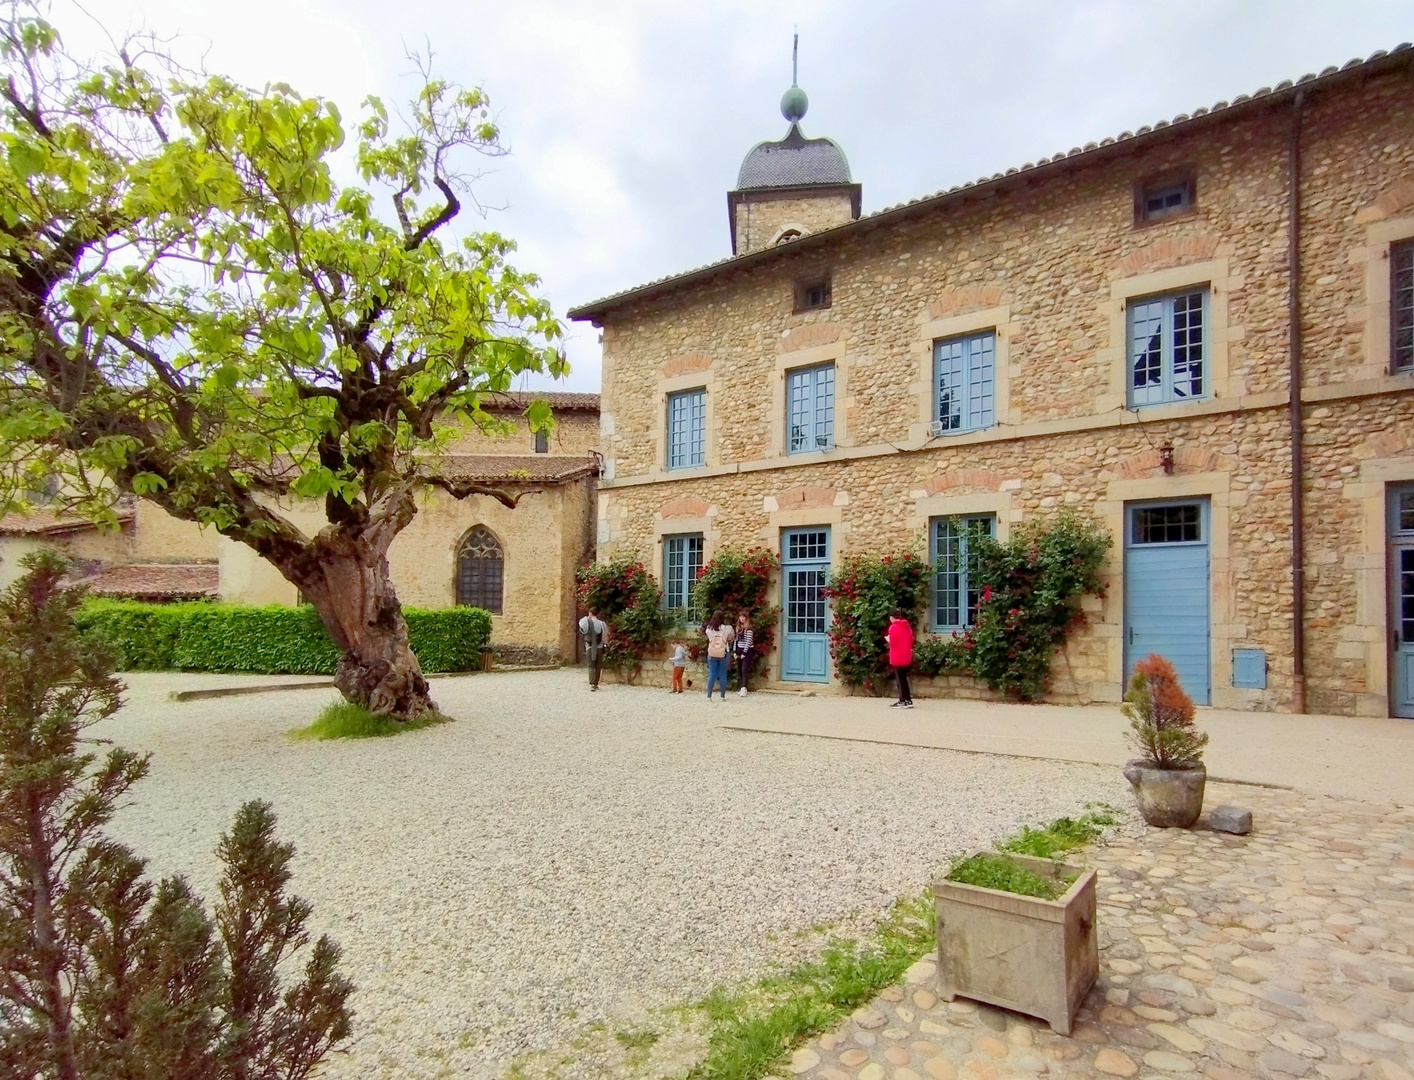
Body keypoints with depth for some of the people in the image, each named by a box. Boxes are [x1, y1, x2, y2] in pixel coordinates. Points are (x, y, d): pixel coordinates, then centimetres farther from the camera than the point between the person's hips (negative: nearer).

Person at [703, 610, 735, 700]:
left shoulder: (709, 629, -5)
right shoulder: (726, 628, -9)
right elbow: (730, 638, 5)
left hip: (712, 654, 1)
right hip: (723, 655, -1)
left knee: (712, 675, 5)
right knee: (723, 675, 6)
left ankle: (709, 696, 2)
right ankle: (723, 696, 9)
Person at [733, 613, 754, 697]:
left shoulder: (748, 628, -8)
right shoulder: (738, 628, 13)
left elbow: (748, 641, -13)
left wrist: (744, 653, -15)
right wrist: (735, 652, 7)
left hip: (746, 651, -7)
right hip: (739, 651, 7)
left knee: (744, 670, -14)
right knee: (739, 671, 7)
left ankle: (744, 688, -20)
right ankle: (741, 688, 12)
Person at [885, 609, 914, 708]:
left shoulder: (893, 627, -14)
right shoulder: (907, 626, 10)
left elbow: (892, 643, -17)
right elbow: (911, 641, 13)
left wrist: (888, 639, 1)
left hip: (897, 658, -7)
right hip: (906, 657, 7)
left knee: (900, 679, -2)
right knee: (904, 678, 15)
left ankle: (903, 701, 0)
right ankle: (908, 700, 16)